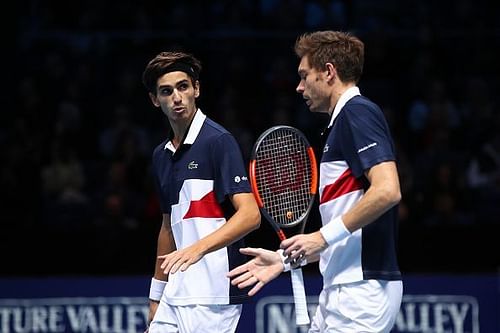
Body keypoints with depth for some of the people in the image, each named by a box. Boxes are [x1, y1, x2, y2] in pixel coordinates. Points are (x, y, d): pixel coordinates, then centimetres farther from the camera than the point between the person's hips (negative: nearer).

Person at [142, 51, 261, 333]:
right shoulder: (161, 155, 15)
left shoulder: (218, 141, -9)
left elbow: (250, 215, -18)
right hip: (175, 297, 8)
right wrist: (157, 296, 23)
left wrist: (198, 248, -32)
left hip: (213, 298, -8)